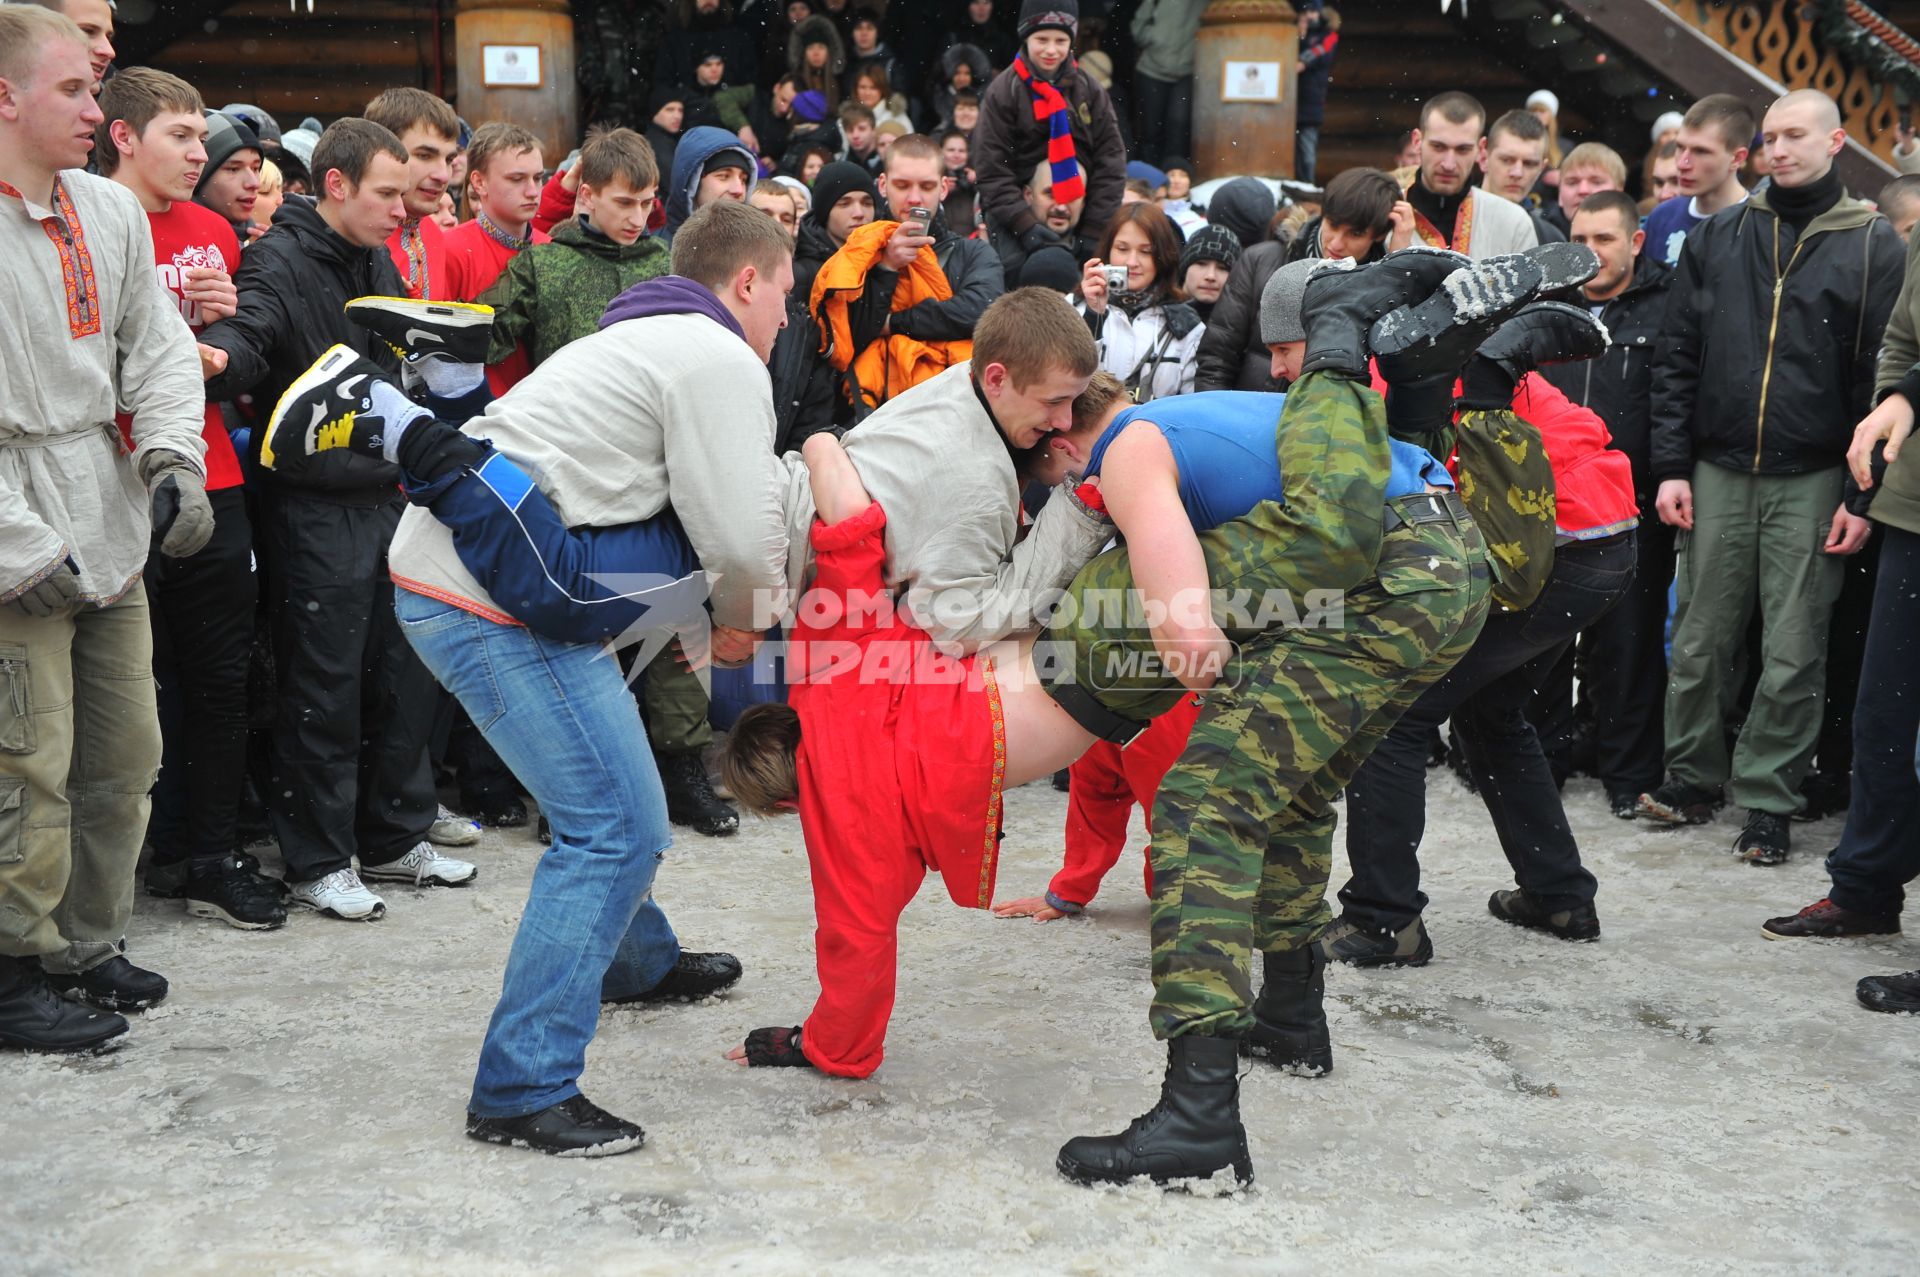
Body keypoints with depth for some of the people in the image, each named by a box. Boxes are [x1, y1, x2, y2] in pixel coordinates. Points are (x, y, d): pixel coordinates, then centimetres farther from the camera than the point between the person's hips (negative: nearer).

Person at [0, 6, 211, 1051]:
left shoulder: (112, 210, 8)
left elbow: (157, 347, 11)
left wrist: (173, 457, -6)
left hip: (111, 526, 7)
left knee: (125, 753, 13)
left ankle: (90, 945, 29)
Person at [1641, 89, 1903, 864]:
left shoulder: (1871, 245, 1)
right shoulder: (1717, 238, 9)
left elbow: (1879, 376, -2)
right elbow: (1677, 358, 8)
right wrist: (1672, 466, 1)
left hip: (1811, 481, -2)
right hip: (1719, 473, 2)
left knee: (1793, 653, 1)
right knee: (1701, 640, 7)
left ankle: (1768, 799, 12)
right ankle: (1694, 777, 21)